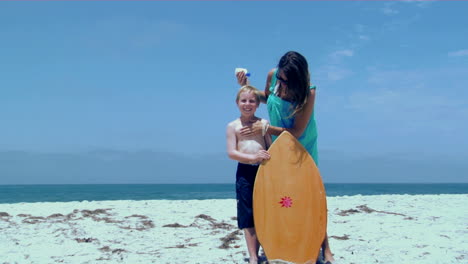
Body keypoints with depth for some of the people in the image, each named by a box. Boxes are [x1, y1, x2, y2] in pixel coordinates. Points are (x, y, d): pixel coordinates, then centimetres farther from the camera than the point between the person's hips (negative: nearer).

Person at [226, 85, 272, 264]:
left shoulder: (263, 123, 7)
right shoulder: (233, 126, 2)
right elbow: (231, 153, -6)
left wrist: (268, 157, -16)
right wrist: (253, 157, -19)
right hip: (245, 172, -1)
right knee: (248, 216, 1)